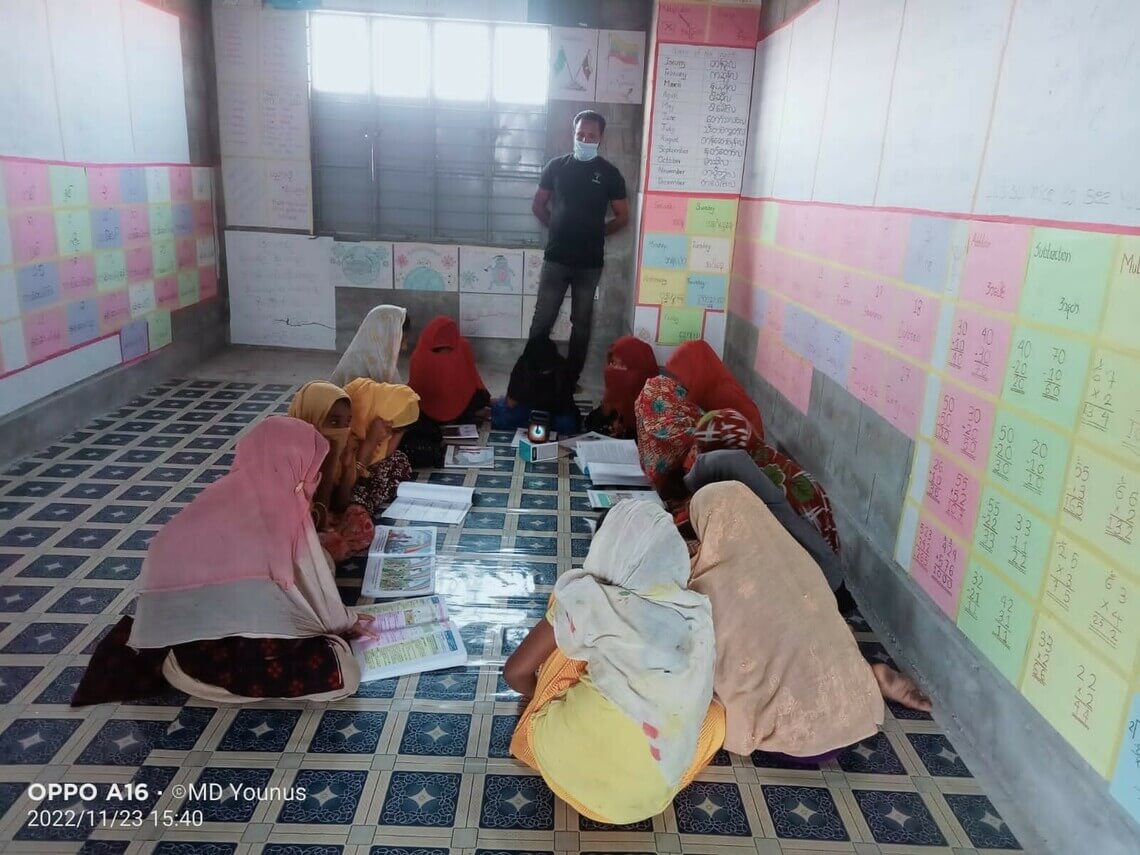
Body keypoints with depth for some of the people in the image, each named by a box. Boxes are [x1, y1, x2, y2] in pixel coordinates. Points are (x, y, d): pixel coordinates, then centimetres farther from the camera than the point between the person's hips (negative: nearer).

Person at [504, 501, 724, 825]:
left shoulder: (586, 599, -5)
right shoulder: (698, 613, 4)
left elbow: (515, 673, 5)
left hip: (567, 764, -1)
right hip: (651, 794, 2)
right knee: (714, 715, 29)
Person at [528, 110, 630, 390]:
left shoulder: (609, 173, 0)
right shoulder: (556, 166, 3)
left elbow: (623, 216, 5)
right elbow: (538, 205, 13)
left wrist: (596, 232, 5)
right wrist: (559, 227, 7)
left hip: (590, 263, 0)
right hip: (556, 258, 1)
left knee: (581, 323, 8)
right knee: (542, 320, 2)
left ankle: (571, 379, 18)